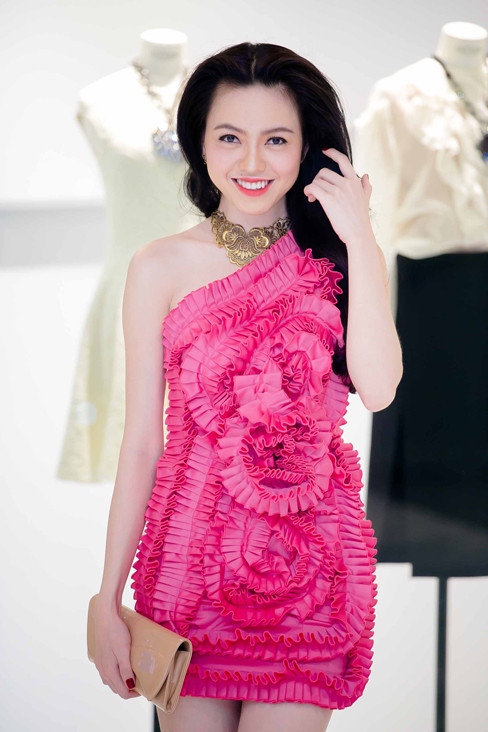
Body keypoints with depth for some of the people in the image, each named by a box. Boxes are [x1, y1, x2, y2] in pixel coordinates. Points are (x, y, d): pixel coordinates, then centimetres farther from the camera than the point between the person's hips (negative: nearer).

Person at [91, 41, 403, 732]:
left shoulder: (340, 257, 4)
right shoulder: (161, 267, 2)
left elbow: (378, 388, -13)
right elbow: (140, 443, 2)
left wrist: (360, 239, -13)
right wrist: (108, 601, 1)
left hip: (309, 567, 0)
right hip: (190, 560, 0)